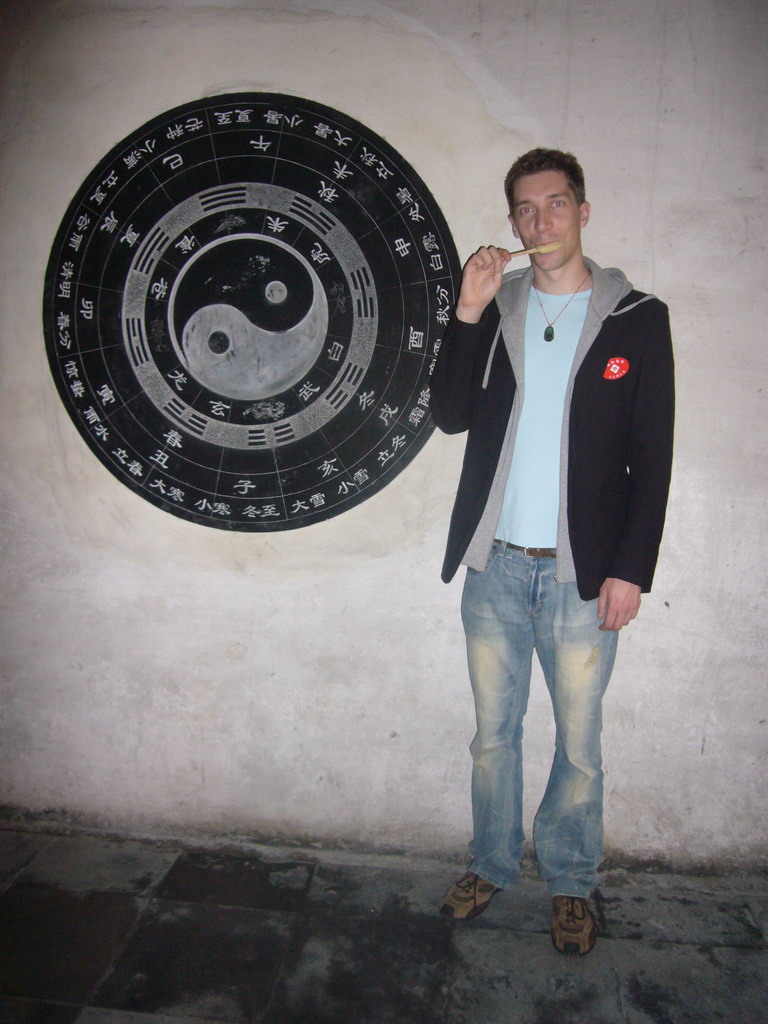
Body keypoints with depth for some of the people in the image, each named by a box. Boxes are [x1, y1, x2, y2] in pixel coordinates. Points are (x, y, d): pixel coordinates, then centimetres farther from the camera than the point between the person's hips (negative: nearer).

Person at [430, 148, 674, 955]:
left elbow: (652, 457, -2)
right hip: (494, 565, 2)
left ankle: (571, 883, 33)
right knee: (493, 732, 15)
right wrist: (468, 314, -11)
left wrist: (631, 569, -8)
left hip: (582, 573, -2)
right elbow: (449, 416, -3)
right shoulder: (493, 306, 7)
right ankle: (492, 863, 37)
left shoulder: (636, 317, 0)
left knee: (578, 745, 10)